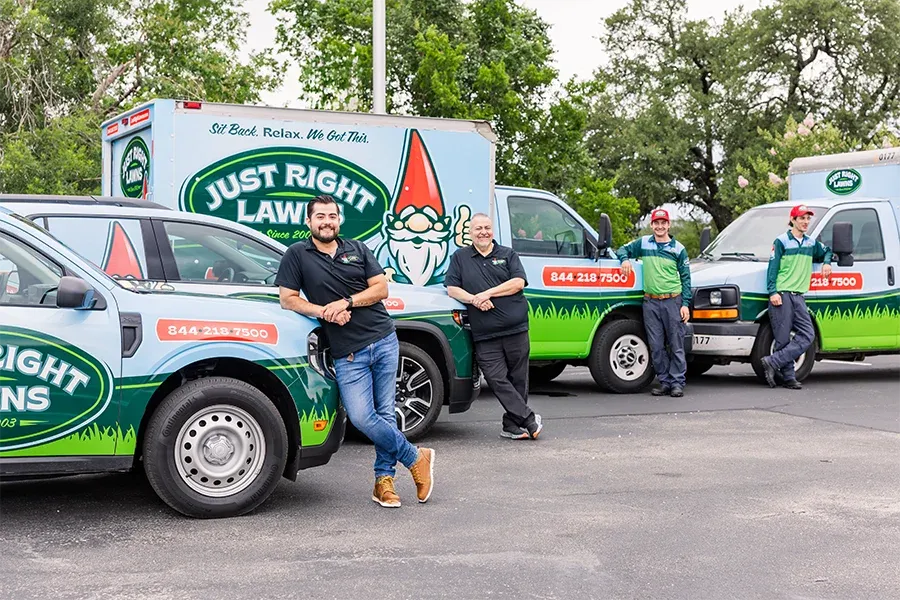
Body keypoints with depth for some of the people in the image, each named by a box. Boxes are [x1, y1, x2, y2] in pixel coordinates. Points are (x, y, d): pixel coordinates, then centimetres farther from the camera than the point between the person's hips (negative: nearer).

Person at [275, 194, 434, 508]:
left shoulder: (358, 249, 12)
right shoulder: (297, 255, 5)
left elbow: (381, 288, 5)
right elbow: (288, 299, 0)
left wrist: (346, 302, -10)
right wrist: (324, 312, -13)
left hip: (384, 341, 2)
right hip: (348, 354, -2)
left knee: (385, 414, 1)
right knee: (361, 417, -14)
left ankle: (384, 480, 10)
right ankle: (416, 459, 3)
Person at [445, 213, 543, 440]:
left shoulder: (508, 255, 12)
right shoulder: (460, 258, 13)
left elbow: (519, 282, -2)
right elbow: (452, 288, 6)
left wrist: (487, 293, -11)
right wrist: (474, 300, -11)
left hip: (516, 329, 0)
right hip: (485, 335, 0)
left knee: (518, 379, 3)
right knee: (497, 379, -9)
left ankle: (512, 426, 13)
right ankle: (530, 420, -3)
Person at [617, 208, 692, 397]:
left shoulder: (678, 248, 5)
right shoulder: (643, 243, 9)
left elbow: (685, 277, 6)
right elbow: (623, 250, 22)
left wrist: (686, 304, -3)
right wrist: (625, 259, -3)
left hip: (673, 301, -2)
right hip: (650, 302, 2)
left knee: (676, 345, -2)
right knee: (656, 346, 3)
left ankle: (677, 382, 2)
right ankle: (664, 381, 11)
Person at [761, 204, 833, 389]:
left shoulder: (811, 243, 18)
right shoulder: (781, 241, 1)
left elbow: (827, 251, 39)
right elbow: (772, 268, -3)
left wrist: (827, 263, 16)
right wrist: (772, 292, -13)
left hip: (798, 296, 6)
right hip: (781, 296, -6)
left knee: (807, 335, -9)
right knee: (784, 338, -7)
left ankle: (773, 362, -11)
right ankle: (788, 377, -3)